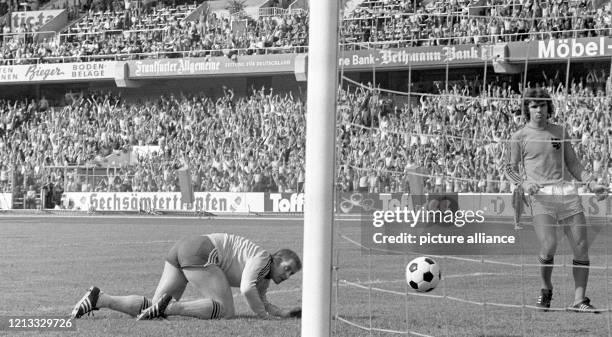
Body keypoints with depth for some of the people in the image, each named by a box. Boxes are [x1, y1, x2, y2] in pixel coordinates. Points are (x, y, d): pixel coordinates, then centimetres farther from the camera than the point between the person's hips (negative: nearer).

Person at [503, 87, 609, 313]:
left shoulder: (560, 132, 16)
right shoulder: (520, 137, 7)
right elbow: (509, 168, 10)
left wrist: (592, 184, 9)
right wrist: (524, 183, -10)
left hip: (568, 193, 4)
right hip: (541, 195, -4)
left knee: (581, 249, -5)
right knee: (548, 246, -19)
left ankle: (579, 300, 2)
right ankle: (546, 290, 6)